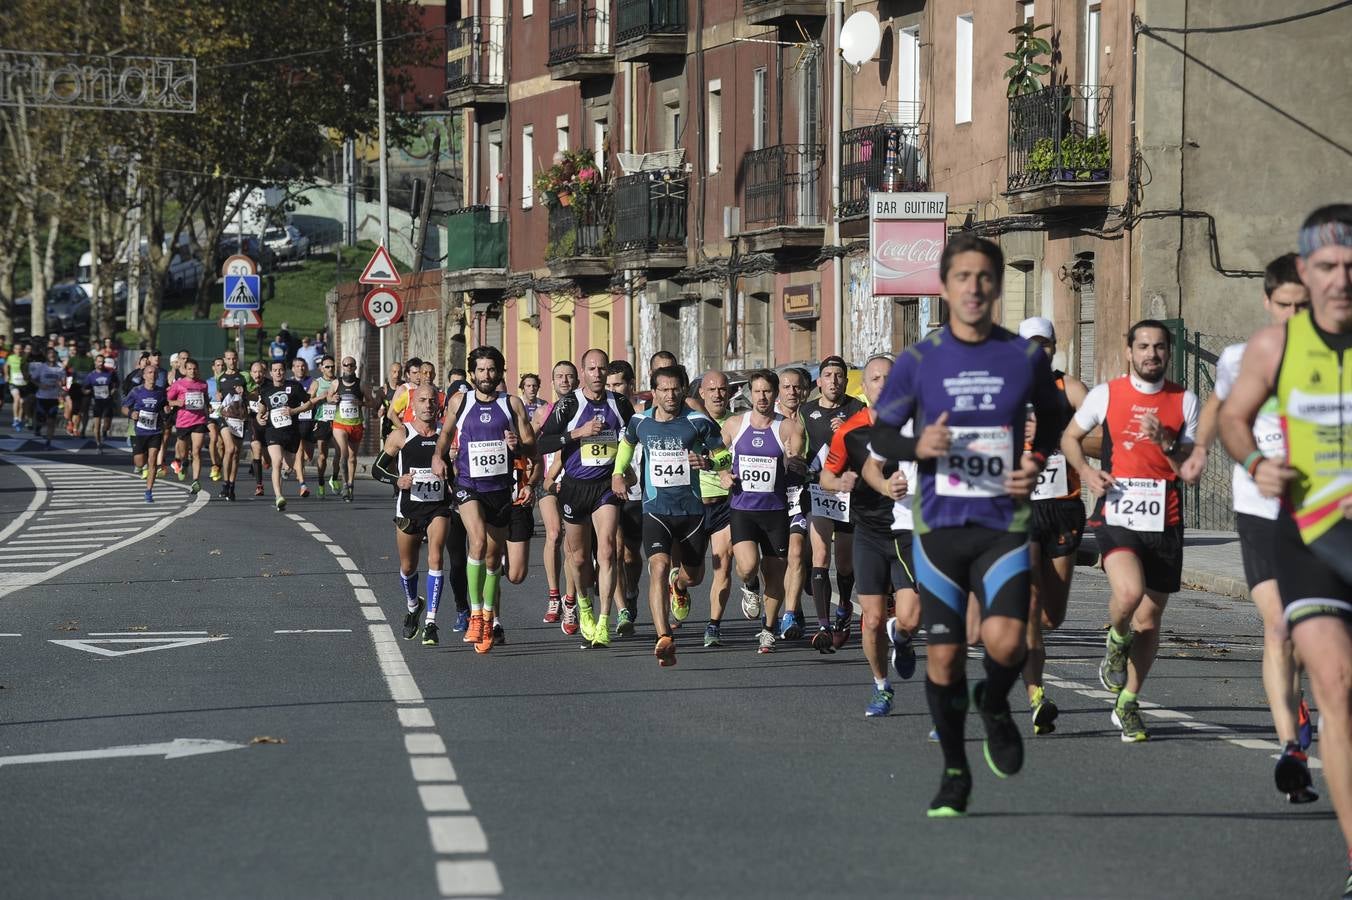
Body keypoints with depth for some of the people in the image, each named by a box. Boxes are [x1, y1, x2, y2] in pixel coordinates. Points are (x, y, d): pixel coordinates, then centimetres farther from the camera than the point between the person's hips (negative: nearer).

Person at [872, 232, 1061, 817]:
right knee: (944, 656, 2)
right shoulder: (918, 360, 0)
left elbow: (1052, 419, 19)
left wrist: (1037, 463, -1)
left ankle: (995, 705, 16)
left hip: (1005, 525, 0)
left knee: (1005, 641, -20)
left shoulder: (1025, 357, 2)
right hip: (939, 526, 1)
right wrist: (917, 448, -15)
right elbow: (879, 435, 6)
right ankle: (954, 774, 21)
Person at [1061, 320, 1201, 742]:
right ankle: (1116, 641, 6)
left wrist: (1165, 442, -15)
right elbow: (1069, 437, 16)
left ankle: (1127, 704, 25)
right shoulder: (1106, 394, 2)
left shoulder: (1184, 401, 5)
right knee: (1129, 592, -28)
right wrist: (1086, 471, -2)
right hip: (1116, 517, -2)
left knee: (1149, 620, 7)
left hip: (1164, 522, 2)